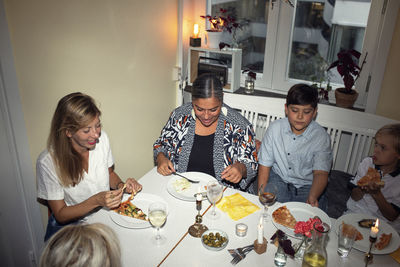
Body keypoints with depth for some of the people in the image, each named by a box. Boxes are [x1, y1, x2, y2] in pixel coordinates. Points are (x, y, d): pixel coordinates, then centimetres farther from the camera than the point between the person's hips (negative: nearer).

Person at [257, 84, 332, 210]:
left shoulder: (321, 136, -9)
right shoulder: (275, 128, -6)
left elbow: (321, 173, -15)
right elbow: (264, 165, -3)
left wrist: (312, 197, -36)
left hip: (307, 186, 0)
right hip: (278, 178, 0)